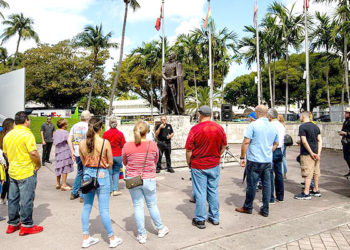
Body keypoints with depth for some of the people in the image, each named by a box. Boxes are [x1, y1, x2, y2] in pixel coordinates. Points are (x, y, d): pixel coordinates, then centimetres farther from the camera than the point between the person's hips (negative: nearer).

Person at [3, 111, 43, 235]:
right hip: (27, 172, -8)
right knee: (26, 199, 2)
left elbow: (5, 153, 16)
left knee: (13, 198, 16)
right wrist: (38, 164, -8)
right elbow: (33, 153, -24)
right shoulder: (27, 134, -17)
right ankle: (27, 225, 11)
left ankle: (12, 224, 28)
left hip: (12, 171, 8)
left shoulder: (8, 135, 7)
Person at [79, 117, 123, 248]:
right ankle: (112, 239, 19)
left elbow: (83, 161, 9)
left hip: (87, 175, 4)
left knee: (86, 207, 16)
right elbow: (110, 162, -6)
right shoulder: (105, 142, -14)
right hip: (102, 176, -4)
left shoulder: (82, 143, -3)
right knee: (104, 209, 4)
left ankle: (86, 238, 26)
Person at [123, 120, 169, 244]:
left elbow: (125, 162, 6)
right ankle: (160, 229, 33)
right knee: (152, 205, 16)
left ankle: (142, 235, 21)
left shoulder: (127, 146, -11)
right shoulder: (152, 145, -11)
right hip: (149, 179, 0)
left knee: (138, 207, 11)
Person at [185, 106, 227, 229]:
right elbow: (224, 146, 8)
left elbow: (189, 150, -11)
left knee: (200, 193, 5)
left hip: (198, 166, -4)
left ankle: (200, 220, 15)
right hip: (214, 165, 4)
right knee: (213, 191, 15)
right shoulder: (219, 128, -1)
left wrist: (189, 163, 3)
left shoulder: (195, 129, -14)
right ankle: (214, 217, 26)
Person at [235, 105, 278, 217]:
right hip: (268, 160, 5)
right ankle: (265, 210, 16)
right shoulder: (273, 127, 8)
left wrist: (242, 157, -8)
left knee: (251, 184, 6)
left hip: (254, 160, -5)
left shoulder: (253, 125, -11)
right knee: (267, 184, 10)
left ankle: (247, 207, 20)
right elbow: (276, 144, 19)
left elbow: (246, 142, -15)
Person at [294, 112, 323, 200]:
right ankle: (316, 191, 26)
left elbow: (304, 141, -19)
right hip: (316, 153, 8)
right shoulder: (315, 126, 11)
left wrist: (311, 153, -13)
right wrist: (318, 153, 0)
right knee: (316, 172, 15)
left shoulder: (302, 127, -12)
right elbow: (320, 140, 6)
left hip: (307, 154, -8)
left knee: (307, 173, -5)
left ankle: (306, 193, -1)